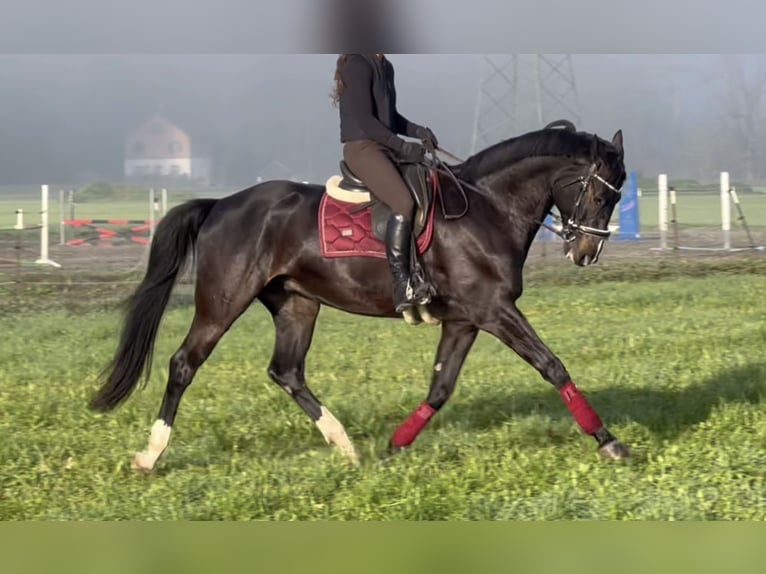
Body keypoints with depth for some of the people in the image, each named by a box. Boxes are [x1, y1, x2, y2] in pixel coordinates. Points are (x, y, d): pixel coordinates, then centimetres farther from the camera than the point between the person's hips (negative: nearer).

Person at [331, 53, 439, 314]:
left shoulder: (385, 67, 16)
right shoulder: (357, 65, -12)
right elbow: (364, 119, -18)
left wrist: (418, 131, 6)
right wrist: (403, 147, -16)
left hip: (384, 148, 10)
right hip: (362, 148, -10)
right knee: (404, 203, -27)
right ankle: (403, 289, -30)